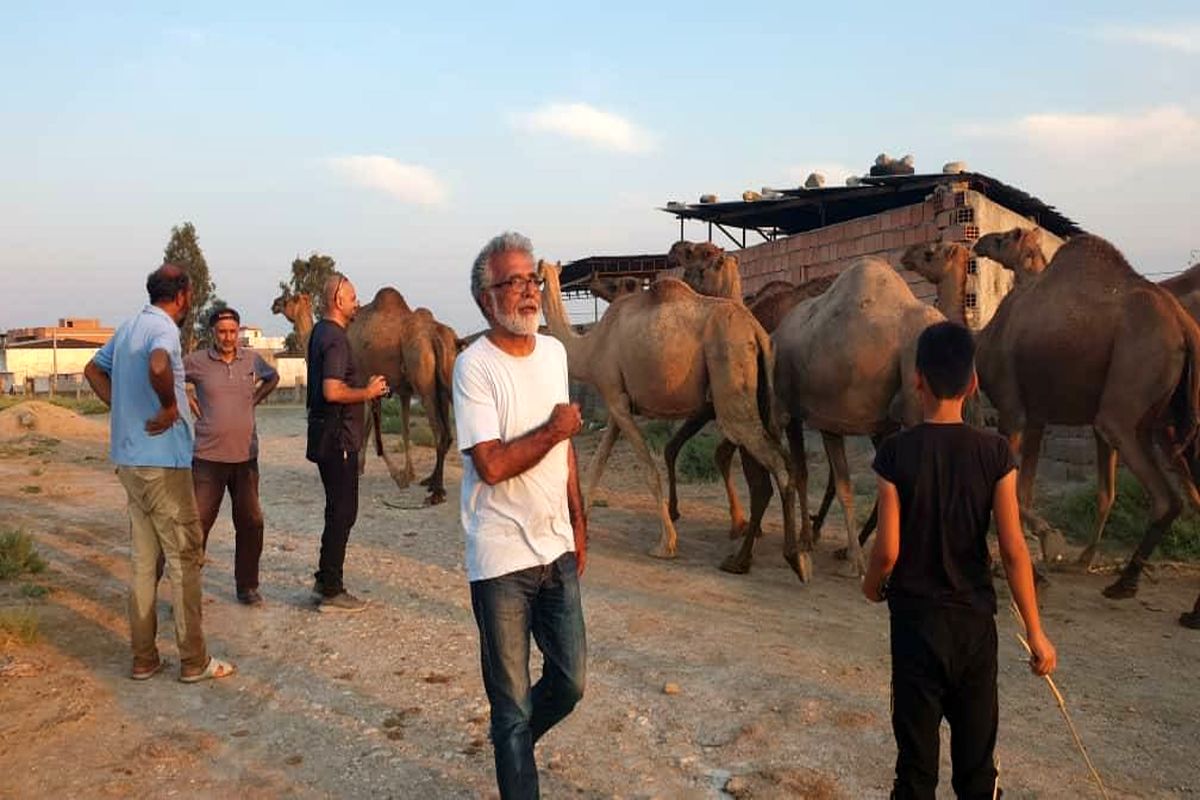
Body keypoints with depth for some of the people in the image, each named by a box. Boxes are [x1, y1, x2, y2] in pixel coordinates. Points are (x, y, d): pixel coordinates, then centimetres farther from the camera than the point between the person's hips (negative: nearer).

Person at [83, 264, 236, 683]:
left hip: (130, 459, 9)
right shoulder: (163, 329, -15)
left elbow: (94, 370, 25)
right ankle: (194, 661, 6)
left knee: (143, 559, 13)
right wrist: (169, 406, -20)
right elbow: (158, 366, -37)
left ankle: (144, 659, 19)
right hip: (162, 460, -9)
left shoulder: (129, 327, 12)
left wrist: (124, 408, 14)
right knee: (184, 557, 0)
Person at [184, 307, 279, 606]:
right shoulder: (196, 361, -5)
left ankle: (247, 586, 21)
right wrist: (186, 400, 0)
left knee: (250, 523, 7)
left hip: (245, 457, 3)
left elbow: (273, 377, 25)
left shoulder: (252, 360, 5)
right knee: (198, 523, -1)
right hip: (208, 458, -3)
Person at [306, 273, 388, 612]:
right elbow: (332, 391, -28)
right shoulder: (335, 338, -18)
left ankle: (325, 581, 26)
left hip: (328, 435, 10)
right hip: (337, 438, -10)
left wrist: (366, 387, 16)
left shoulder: (320, 332, 14)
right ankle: (331, 593, 4)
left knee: (338, 510, 18)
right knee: (342, 513, -3)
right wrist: (367, 393, -13)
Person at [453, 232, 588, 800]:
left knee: (569, 682, 16)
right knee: (513, 703, 6)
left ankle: (514, 741, 44)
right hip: (502, 559, -6)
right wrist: (554, 430, -11)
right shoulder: (475, 366, -15)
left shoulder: (554, 352, 7)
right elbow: (491, 465, -23)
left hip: (557, 548, 6)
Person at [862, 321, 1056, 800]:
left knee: (917, 739, 12)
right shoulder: (994, 453, -9)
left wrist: (872, 585, 8)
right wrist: (1035, 633, -3)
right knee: (976, 740, 17)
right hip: (974, 616, 2)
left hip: (915, 616, -1)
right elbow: (1013, 549, -11)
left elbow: (888, 549, -14)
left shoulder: (896, 453, -14)